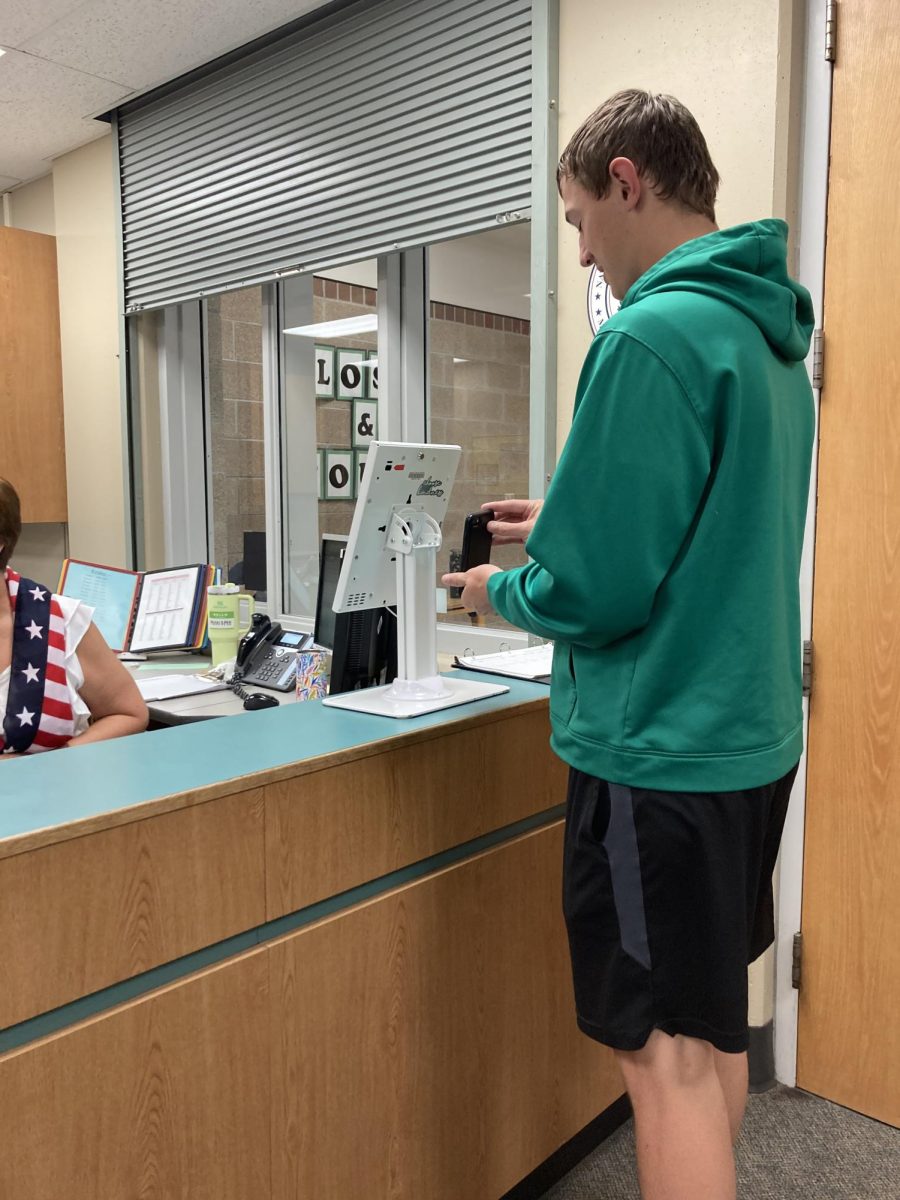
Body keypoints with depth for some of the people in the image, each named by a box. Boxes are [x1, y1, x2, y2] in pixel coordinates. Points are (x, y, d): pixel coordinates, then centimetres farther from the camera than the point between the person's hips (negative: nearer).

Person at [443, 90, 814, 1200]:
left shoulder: (654, 335, -19)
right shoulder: (772, 334, 10)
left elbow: (596, 590, -21)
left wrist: (502, 590, -1)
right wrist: (570, 528, 16)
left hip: (660, 753, -9)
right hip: (751, 734, 10)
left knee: (667, 1054, 5)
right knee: (713, 1021, 23)